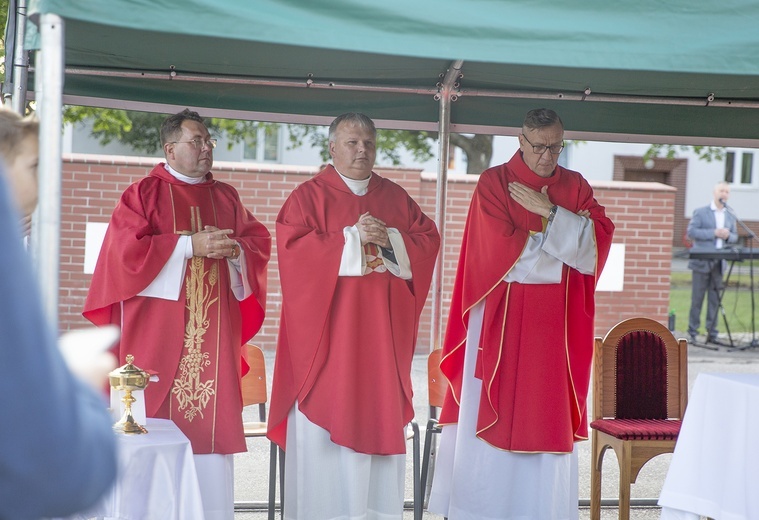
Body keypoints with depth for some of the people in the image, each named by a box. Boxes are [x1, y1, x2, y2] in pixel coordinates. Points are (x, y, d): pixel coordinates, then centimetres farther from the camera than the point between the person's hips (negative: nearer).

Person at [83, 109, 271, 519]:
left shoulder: (226, 197, 15)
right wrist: (190, 246, -14)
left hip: (213, 329, 4)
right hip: (159, 327, -4)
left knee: (212, 417, 1)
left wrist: (232, 249, -11)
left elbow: (257, 242, 11)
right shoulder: (143, 193, 2)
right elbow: (126, 248, -10)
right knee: (159, 416, -4)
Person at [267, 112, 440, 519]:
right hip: (327, 330, -4)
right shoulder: (309, 195, 1)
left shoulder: (395, 197, 14)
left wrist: (389, 238, -10)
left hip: (381, 332, 4)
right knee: (324, 428, -4)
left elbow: (429, 240, 7)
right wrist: (353, 238, -15)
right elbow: (292, 247, -12)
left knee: (380, 419, 4)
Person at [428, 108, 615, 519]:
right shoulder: (493, 183, -3)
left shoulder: (576, 187, 9)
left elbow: (601, 238, -5)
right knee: (489, 414, 0)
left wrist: (550, 214, -14)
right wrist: (569, 240, -7)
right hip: (500, 319, -3)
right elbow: (502, 251, -14)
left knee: (547, 419, 4)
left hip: (554, 324, 3)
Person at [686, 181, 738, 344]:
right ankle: (692, 332, 6)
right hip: (702, 262, -4)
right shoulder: (701, 212, 0)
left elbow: (735, 237, 17)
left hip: (719, 263, 4)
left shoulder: (730, 216, 14)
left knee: (715, 298, 4)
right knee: (697, 298, -1)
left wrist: (728, 235, -7)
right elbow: (691, 232, -10)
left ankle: (712, 333, 8)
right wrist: (714, 233, -17)